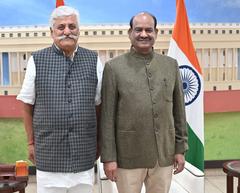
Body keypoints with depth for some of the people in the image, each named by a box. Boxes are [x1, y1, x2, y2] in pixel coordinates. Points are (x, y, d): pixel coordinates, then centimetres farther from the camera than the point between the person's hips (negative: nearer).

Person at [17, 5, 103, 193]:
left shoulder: (93, 60, 3)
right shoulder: (37, 60, -1)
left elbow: (99, 105, 9)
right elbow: (28, 105, 5)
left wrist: (98, 141, 11)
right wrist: (31, 142, 5)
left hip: (84, 153, 1)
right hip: (48, 153, -1)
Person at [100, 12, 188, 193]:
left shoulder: (171, 65, 6)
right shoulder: (114, 67, -4)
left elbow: (178, 110, 9)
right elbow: (107, 116, -5)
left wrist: (180, 149, 7)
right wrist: (108, 157, -7)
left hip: (164, 155, 3)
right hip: (128, 156, -3)